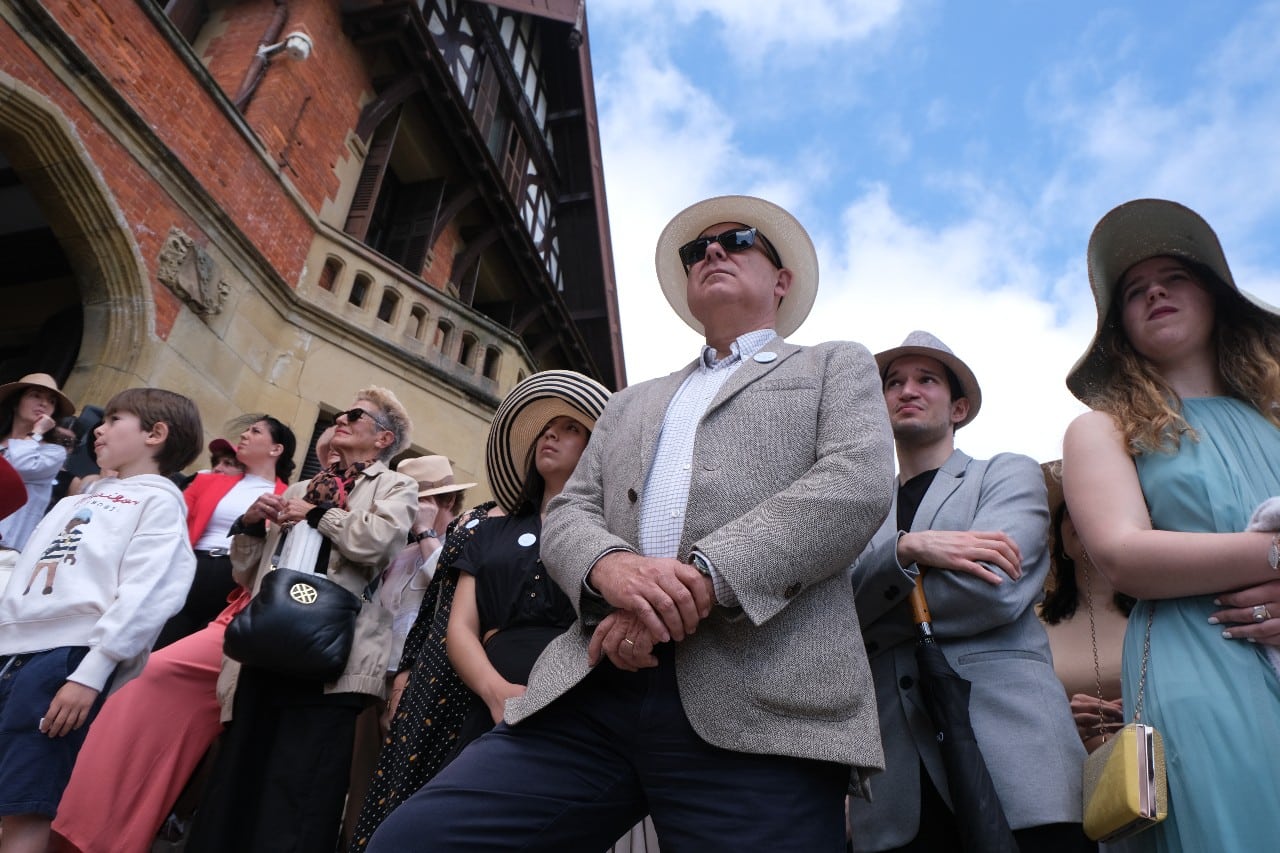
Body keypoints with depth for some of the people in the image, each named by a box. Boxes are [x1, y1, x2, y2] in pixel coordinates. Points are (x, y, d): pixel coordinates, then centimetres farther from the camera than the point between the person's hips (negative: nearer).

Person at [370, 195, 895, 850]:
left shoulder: (837, 367, 16)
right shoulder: (629, 404, 28)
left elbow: (857, 485, -3)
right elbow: (567, 513, 16)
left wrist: (703, 573, -16)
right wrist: (611, 564, -9)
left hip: (755, 706, -3)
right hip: (590, 692, 4)